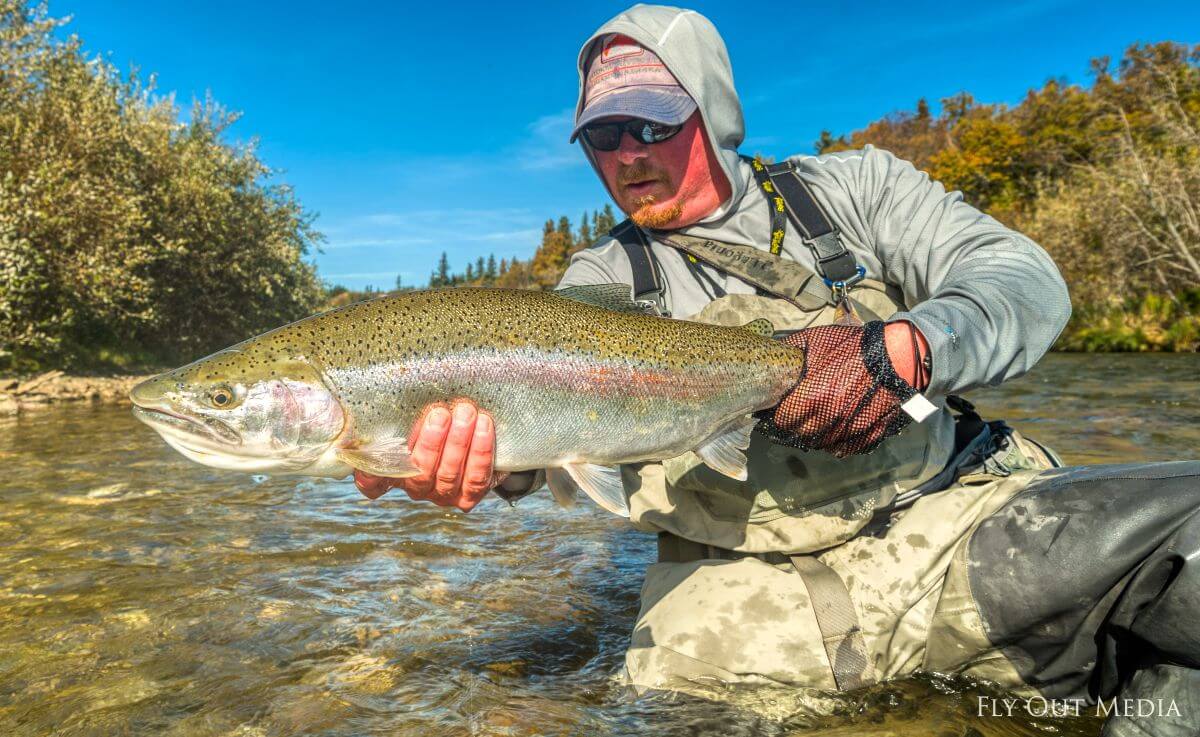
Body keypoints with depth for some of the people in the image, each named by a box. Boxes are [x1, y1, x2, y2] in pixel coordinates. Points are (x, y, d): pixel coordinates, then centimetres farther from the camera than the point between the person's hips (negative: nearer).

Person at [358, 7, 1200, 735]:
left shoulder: (852, 188, 9)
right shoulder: (603, 281, 9)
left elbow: (1025, 278, -2)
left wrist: (903, 347, -23)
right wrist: (452, 447, -32)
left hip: (956, 512, -1)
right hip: (754, 580, 2)